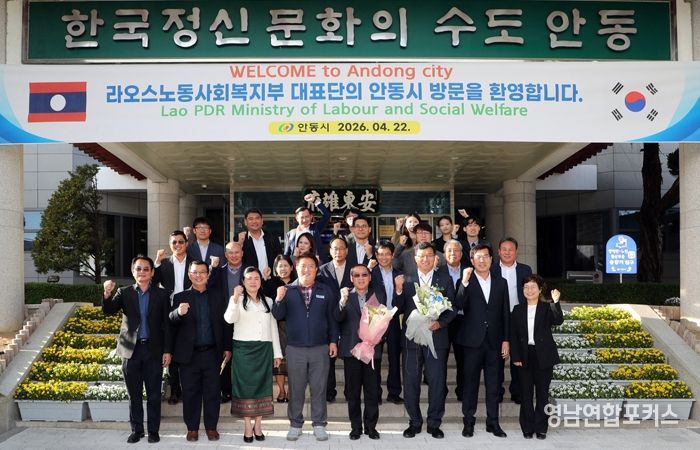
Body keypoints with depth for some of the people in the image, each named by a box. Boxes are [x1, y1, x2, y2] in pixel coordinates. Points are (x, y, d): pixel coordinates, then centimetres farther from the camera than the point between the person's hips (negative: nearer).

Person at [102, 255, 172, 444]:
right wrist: (107, 294, -29)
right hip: (131, 350, 1)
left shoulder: (161, 294, 2)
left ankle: (153, 430, 15)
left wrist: (167, 351, -3)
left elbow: (166, 324, 1)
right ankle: (136, 430, 20)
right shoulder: (124, 293, 5)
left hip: (153, 350, -1)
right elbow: (108, 310, -9)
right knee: (134, 394, 9)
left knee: (153, 394, 5)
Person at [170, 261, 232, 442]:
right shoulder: (180, 297, 4)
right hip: (189, 353, -1)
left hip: (212, 353, 1)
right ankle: (192, 428, 17)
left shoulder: (217, 296, 8)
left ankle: (211, 427, 16)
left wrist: (227, 347, 3)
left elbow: (225, 323, 7)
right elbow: (171, 322, -8)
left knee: (212, 392, 5)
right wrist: (178, 313, -29)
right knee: (190, 393, 6)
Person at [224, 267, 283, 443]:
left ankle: (258, 425, 10)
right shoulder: (237, 299, 2)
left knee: (262, 385, 3)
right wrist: (236, 298, -31)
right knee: (245, 385, -1)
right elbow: (229, 319, -18)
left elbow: (273, 328, 12)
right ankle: (247, 426, 3)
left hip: (264, 349, 3)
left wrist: (277, 353, 8)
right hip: (243, 349, -3)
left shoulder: (268, 301, 12)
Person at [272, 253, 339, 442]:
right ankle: (295, 425, 20)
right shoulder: (287, 291, 2)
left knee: (319, 388, 7)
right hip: (295, 348, 0)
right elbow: (278, 316, -4)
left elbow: (332, 318, 7)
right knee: (296, 388, 8)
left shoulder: (326, 291, 5)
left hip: (320, 348, 0)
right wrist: (279, 299, -22)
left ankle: (319, 425, 17)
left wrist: (333, 341, 1)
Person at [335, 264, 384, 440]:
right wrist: (343, 301, -30)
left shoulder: (378, 296, 8)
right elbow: (338, 318, -14)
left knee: (372, 392, 5)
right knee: (353, 392, 6)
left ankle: (371, 426, 16)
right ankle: (356, 427, 16)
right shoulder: (345, 297, 1)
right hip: (351, 350, -1)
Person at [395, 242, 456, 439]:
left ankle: (434, 423, 18)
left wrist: (440, 323, -12)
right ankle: (414, 423, 19)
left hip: (436, 337, 0)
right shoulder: (405, 279, 4)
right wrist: (399, 290, -15)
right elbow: (399, 309, 1)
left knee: (437, 382, 5)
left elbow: (452, 309, 4)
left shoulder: (445, 280, 5)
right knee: (410, 382, 5)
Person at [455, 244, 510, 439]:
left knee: (493, 384, 8)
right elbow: (458, 306, -15)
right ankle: (468, 422, 13)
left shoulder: (501, 283, 8)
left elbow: (506, 313, 8)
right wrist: (464, 282, -22)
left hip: (494, 341, 2)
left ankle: (493, 422, 17)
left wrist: (506, 340, 4)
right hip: (473, 340, -2)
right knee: (470, 383, 5)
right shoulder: (466, 282, 0)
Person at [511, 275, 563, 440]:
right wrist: (515, 357, -2)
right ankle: (527, 428, 15)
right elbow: (513, 335, 5)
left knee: (542, 394, 5)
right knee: (526, 394, 7)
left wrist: (556, 302, -33)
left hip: (543, 356, -2)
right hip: (525, 356, 2)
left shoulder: (547, 308, 0)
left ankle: (541, 428, 14)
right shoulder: (517, 310, 6)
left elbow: (558, 321, -19)